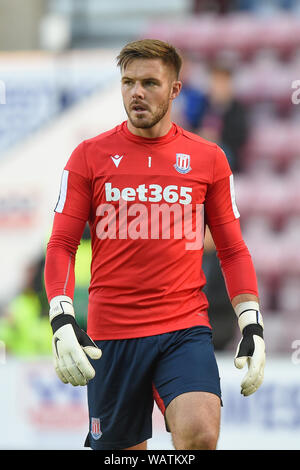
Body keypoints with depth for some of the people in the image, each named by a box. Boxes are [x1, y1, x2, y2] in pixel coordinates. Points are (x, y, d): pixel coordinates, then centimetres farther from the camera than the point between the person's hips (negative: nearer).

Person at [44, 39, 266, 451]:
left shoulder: (208, 159, 7)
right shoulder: (91, 155, 4)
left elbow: (232, 251, 12)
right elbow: (62, 246, 3)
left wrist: (252, 327, 3)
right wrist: (62, 321, -11)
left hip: (186, 330, 0)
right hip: (111, 335, 1)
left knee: (200, 434, -25)